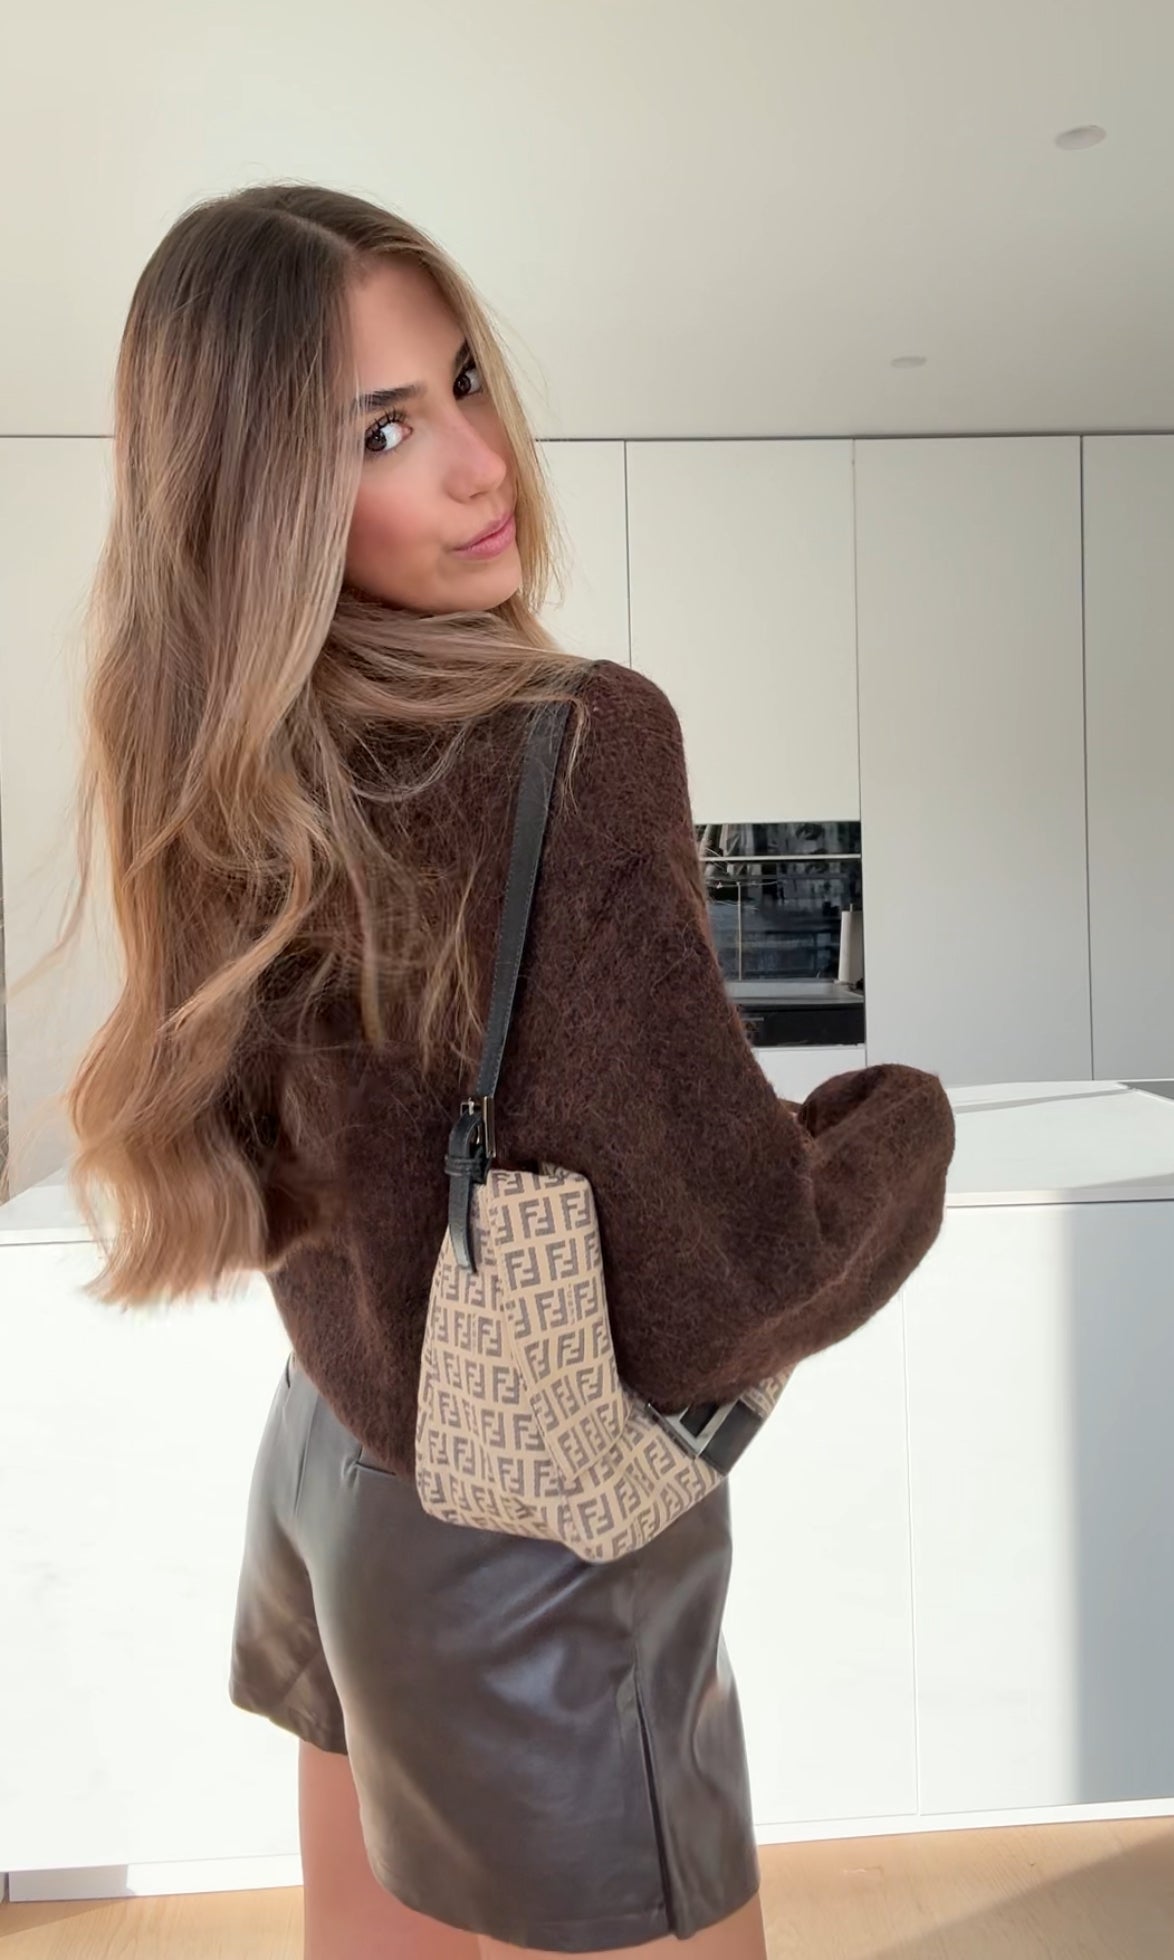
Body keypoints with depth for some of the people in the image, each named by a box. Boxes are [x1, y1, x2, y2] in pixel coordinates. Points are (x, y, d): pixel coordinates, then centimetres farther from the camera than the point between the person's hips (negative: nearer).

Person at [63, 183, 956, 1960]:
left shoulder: (242, 782, -2)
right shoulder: (576, 750, -26)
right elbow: (714, 1285, -26)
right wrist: (909, 1124, -8)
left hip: (328, 1465, 8)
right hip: (535, 1545, -7)